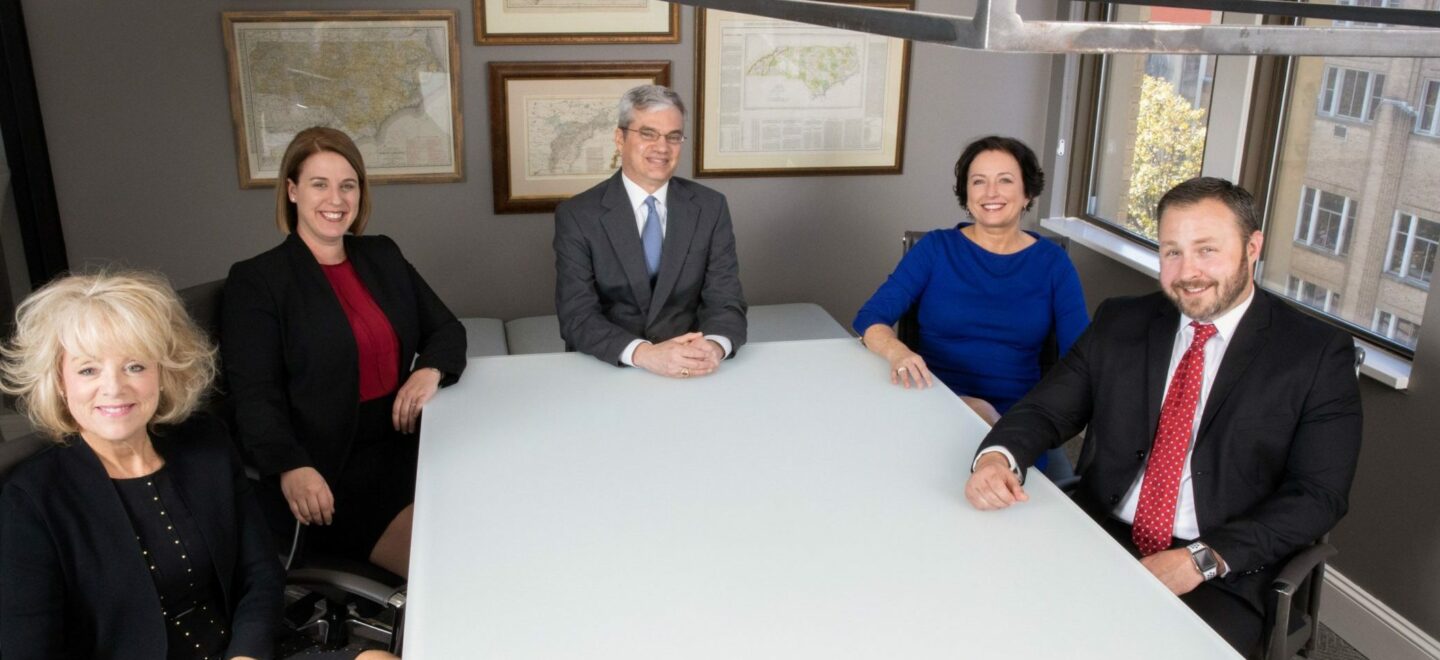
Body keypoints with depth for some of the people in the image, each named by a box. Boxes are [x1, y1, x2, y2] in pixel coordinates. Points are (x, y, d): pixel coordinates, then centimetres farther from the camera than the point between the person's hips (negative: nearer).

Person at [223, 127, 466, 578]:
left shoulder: (383, 256, 15)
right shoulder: (255, 281, -1)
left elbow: (447, 329, 15)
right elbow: (255, 397, -8)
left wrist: (431, 370, -9)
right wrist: (291, 468, -28)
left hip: (406, 444, 6)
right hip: (330, 476, -5)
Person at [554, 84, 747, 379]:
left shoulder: (710, 207, 4)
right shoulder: (577, 215, -3)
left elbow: (726, 301, -1)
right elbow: (577, 317, -11)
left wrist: (714, 345, -24)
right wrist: (643, 354, -28)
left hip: (689, 371, 2)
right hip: (606, 370, -2)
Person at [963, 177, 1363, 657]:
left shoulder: (1318, 354, -1)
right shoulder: (1120, 324, 9)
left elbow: (1317, 495, -5)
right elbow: (1046, 411, 5)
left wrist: (1202, 559, -17)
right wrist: (997, 457, -19)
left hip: (1219, 579, -2)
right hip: (1095, 542, 3)